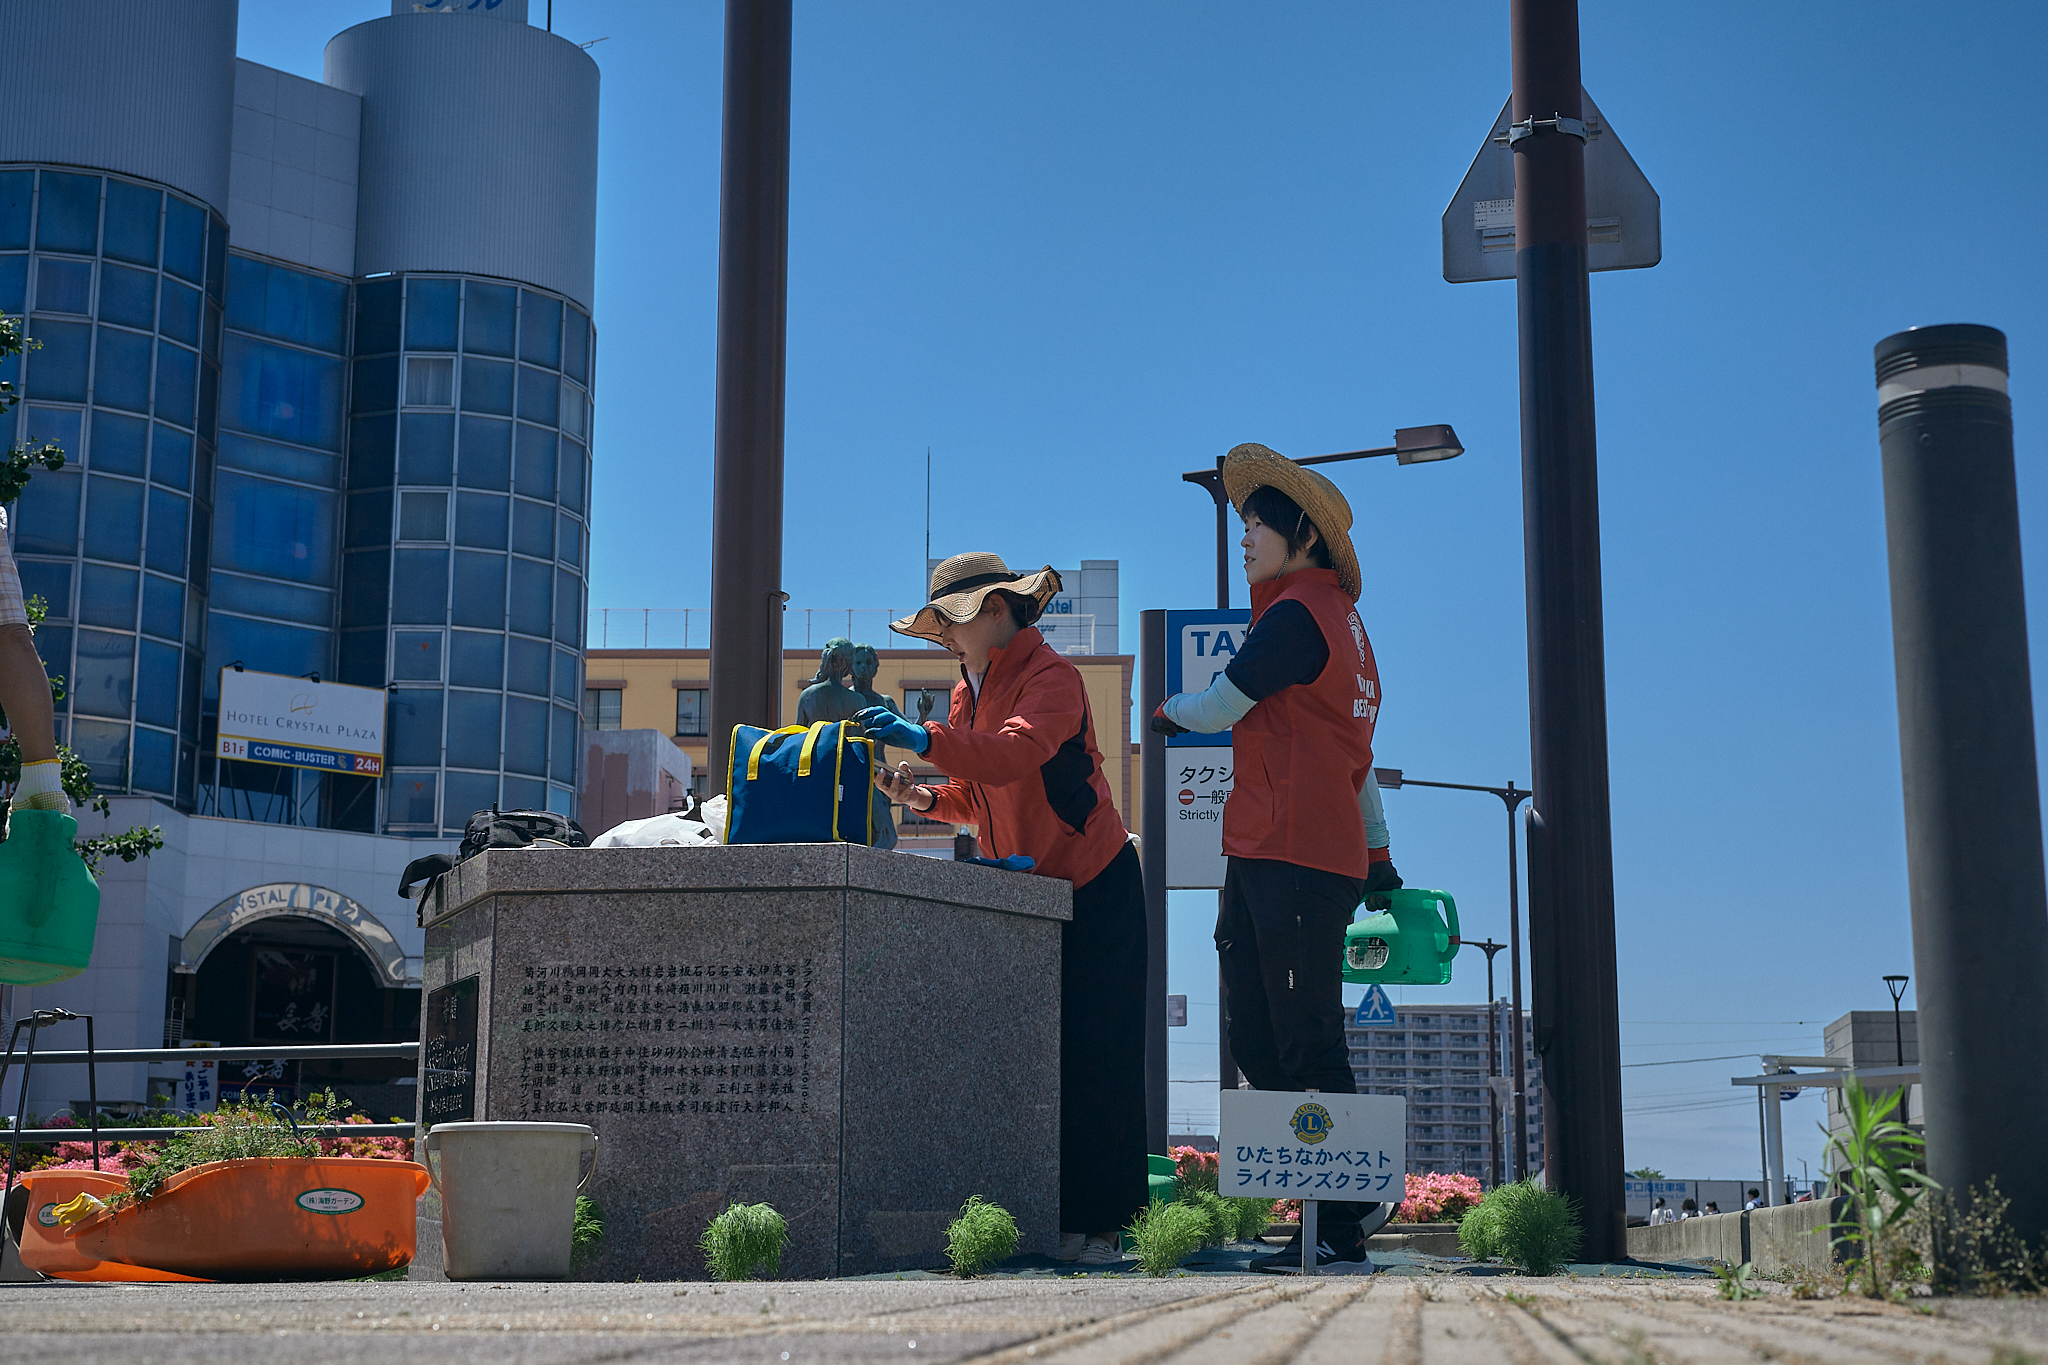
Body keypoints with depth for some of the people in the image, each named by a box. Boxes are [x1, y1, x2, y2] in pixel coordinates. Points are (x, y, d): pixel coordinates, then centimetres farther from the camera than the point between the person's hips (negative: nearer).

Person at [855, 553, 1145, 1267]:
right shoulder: (968, 694, 12)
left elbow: (1017, 752, -35)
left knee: (1093, 1058, -7)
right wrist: (925, 797, -2)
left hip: (1094, 886, -8)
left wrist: (924, 738, -45)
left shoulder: (1051, 677, -15)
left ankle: (1097, 1226, -3)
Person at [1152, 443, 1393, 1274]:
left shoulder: (1297, 614, -10)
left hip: (1294, 859, -10)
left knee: (1307, 1051, -7)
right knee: (1258, 1045, 8)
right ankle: (1350, 1199, 12)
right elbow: (1351, 746, 27)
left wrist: (1168, 712, 15)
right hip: (1262, 858, 10)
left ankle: (1344, 1233, -2)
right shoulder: (1337, 614, 21)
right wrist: (1377, 856, 33)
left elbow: (1218, 707, -8)